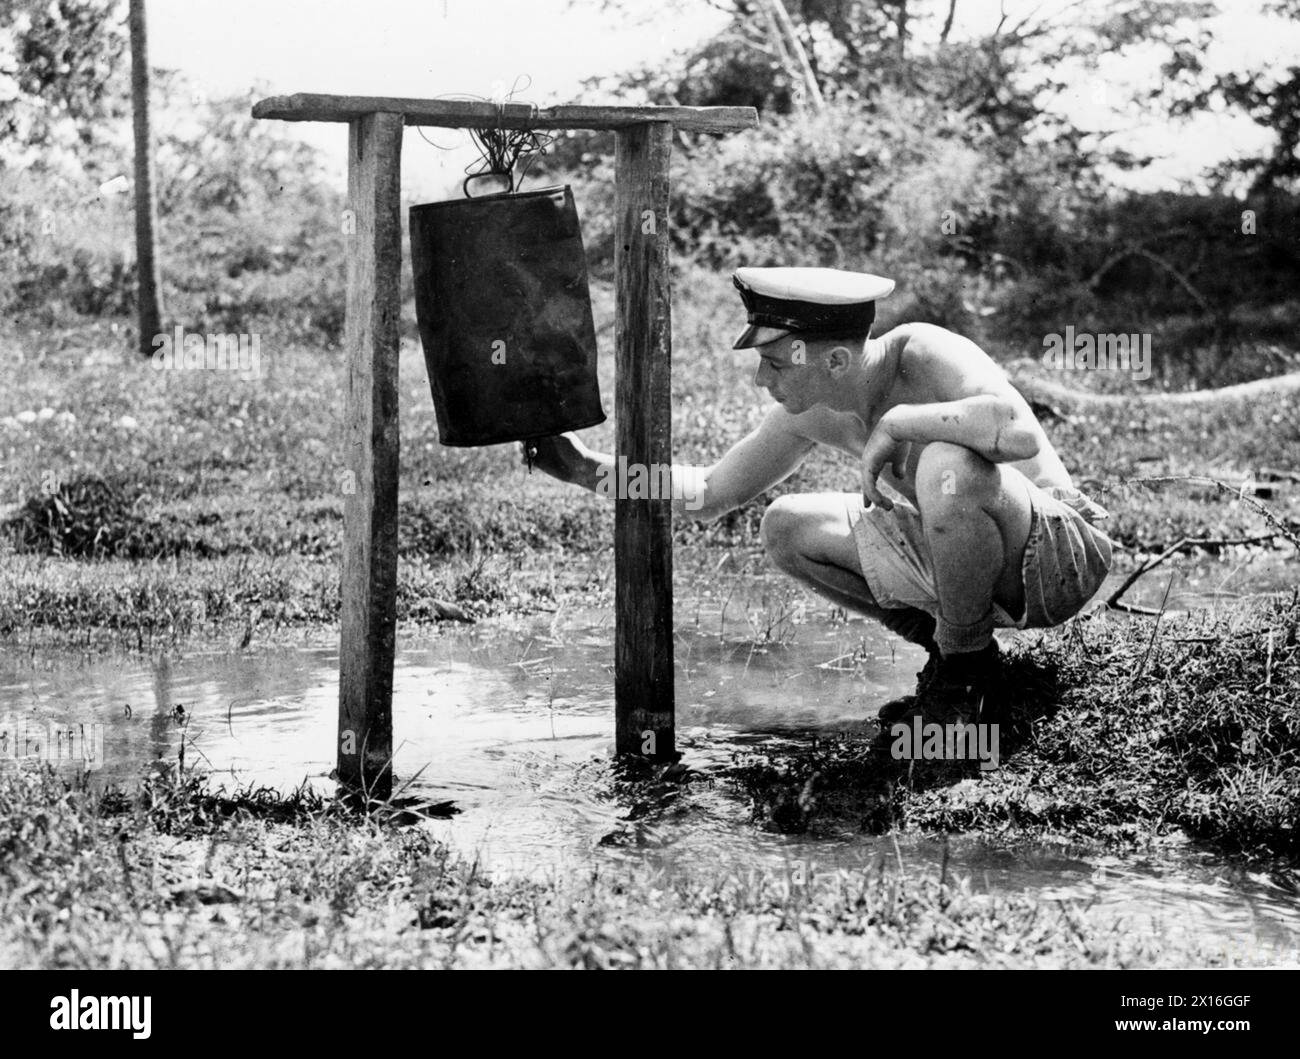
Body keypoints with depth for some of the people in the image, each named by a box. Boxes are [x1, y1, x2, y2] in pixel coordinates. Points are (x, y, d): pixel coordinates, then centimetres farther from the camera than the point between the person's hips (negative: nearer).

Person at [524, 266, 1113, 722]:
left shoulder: (926, 355, -28)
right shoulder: (811, 411, -7)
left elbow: (1021, 434, -48)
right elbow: (710, 495, 5)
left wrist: (896, 422, -35)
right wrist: (592, 469, -5)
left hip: (1062, 554, -8)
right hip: (965, 560, 8)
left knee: (950, 468, -38)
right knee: (786, 528, 4)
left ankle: (968, 668, -12)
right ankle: (949, 650, 8)